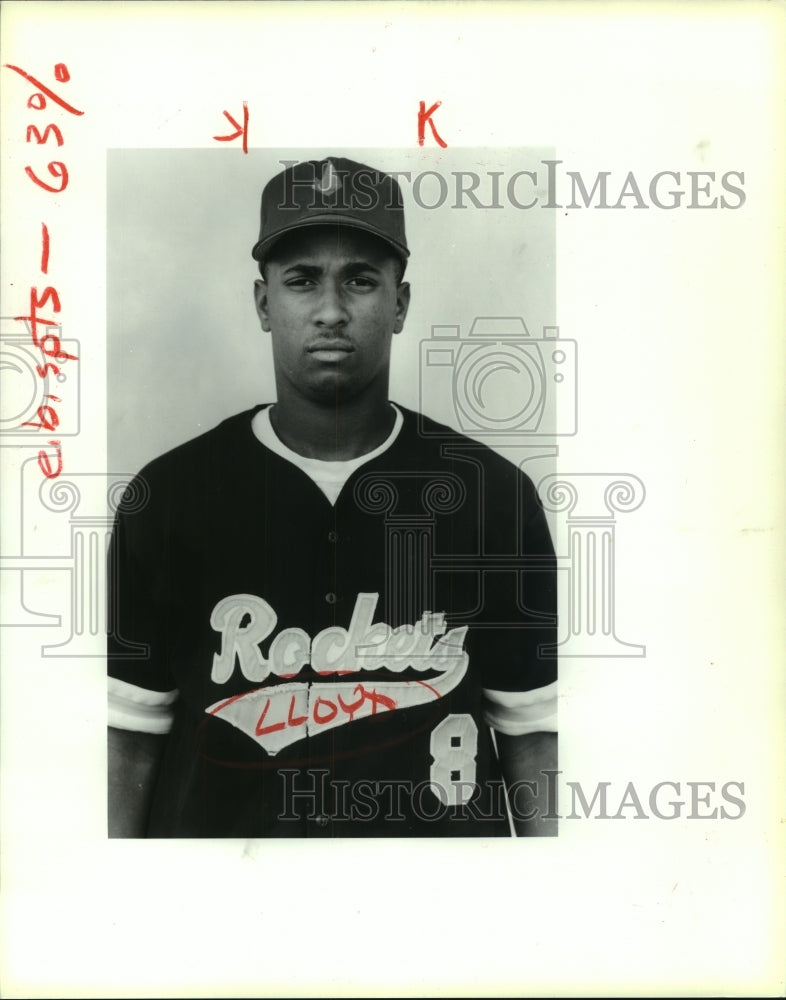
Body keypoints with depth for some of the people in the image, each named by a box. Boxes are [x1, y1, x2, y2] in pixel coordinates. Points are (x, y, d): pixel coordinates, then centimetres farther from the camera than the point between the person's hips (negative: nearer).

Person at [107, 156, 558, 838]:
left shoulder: (497, 494, -7)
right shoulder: (166, 496, -7)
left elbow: (534, 734, -4)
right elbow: (131, 741, -5)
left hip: (443, 825, 1)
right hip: (219, 820, 0)